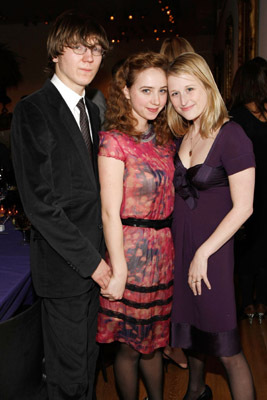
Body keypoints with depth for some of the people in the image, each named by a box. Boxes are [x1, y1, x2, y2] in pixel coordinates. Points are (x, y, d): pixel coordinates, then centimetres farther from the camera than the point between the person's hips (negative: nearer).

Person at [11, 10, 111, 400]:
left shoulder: (92, 110, 11)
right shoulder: (33, 111, -14)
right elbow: (39, 202, -19)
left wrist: (102, 255, 5)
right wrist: (90, 260, -16)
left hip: (95, 258, 7)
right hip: (63, 264, -7)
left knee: (89, 354, 22)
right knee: (68, 367, 9)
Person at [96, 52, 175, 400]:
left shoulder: (165, 139, 8)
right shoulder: (114, 141, -14)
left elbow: (168, 197, 12)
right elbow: (110, 214, -16)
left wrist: (171, 246, 5)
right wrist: (118, 272, -17)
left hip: (164, 251, 7)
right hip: (132, 252, -6)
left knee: (153, 338, 22)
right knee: (130, 344, 11)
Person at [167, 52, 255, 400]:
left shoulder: (231, 136, -15)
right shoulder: (183, 137, 6)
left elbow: (243, 208, -17)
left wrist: (203, 254, -14)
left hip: (212, 249, -6)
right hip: (179, 244, 7)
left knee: (225, 346, 1)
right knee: (190, 326, 21)